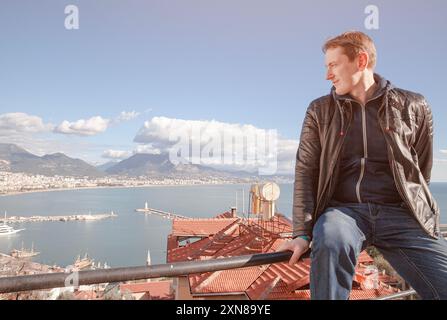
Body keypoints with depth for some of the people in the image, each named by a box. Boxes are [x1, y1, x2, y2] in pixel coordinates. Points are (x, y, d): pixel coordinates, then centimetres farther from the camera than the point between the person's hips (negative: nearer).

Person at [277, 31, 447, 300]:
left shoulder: (413, 106, 9)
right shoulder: (320, 111, 9)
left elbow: (421, 171, 15)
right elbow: (305, 171, 2)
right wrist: (302, 233, -7)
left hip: (399, 212, 1)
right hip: (342, 209, 0)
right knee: (331, 241, -34)